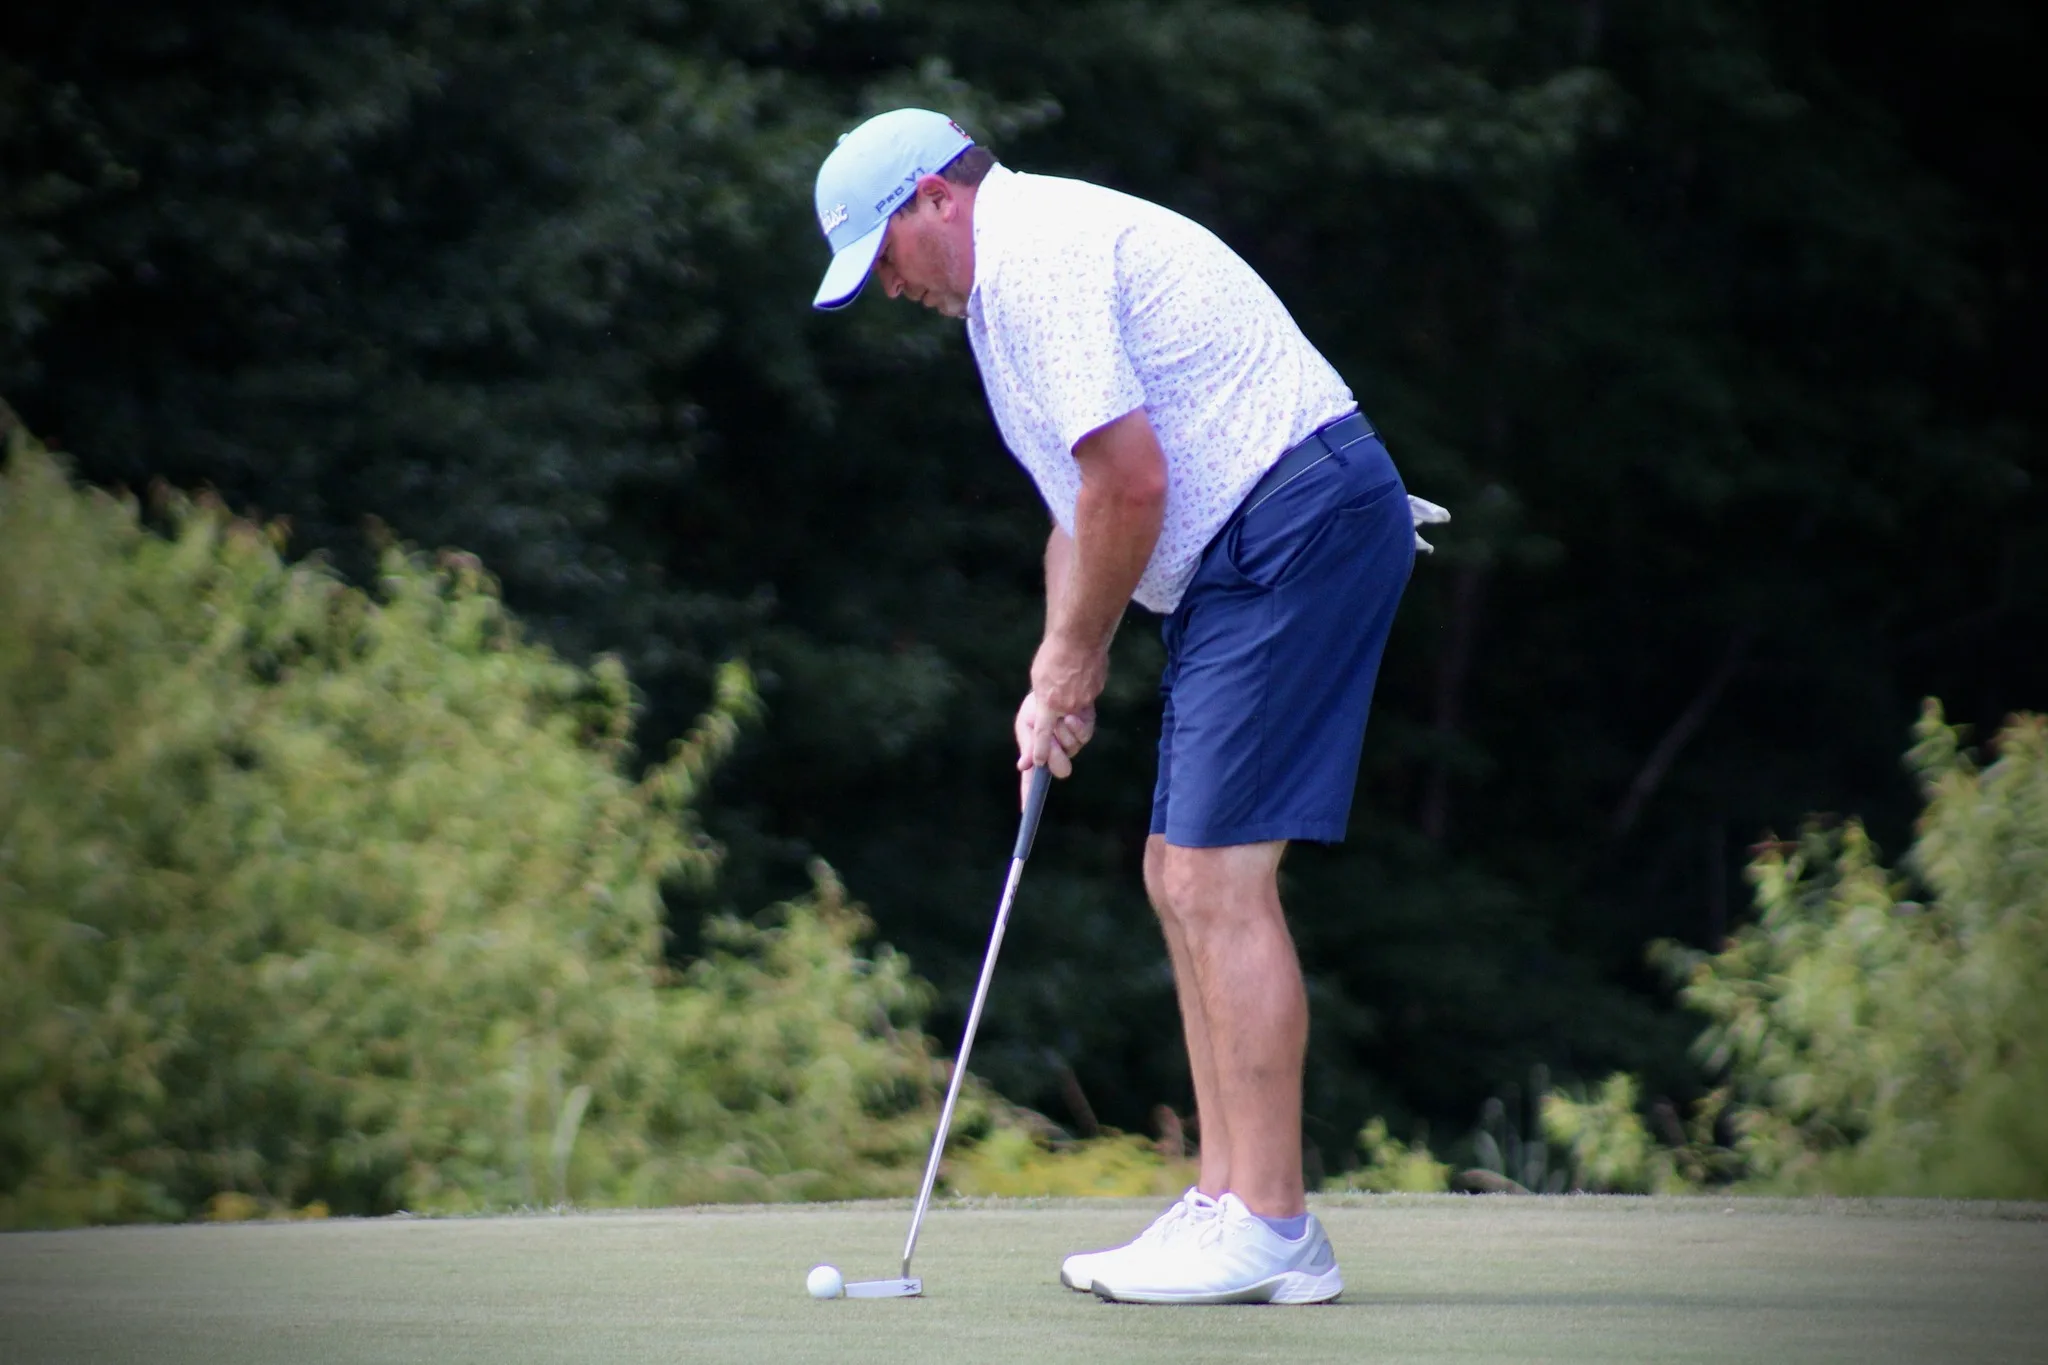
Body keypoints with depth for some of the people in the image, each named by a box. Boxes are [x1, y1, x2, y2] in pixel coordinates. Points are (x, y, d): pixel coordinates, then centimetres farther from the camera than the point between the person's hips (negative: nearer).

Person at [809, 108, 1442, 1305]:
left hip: (1300, 524, -11)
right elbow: (1088, 505, 26)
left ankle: (1270, 1232, -12)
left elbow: (1130, 485, -17)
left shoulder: (1033, 256, -12)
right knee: (1185, 879, 11)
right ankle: (1230, 1203, 13)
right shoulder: (1036, 259, 23)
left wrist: (1078, 661, -4)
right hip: (1253, 557, 11)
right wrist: (1056, 679, 15)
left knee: (1219, 878, -12)